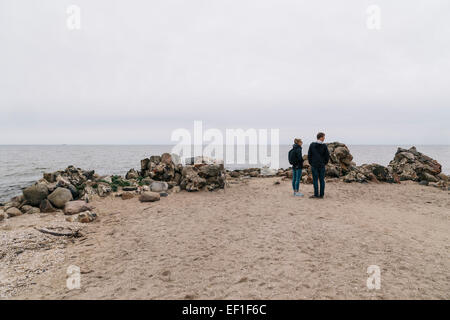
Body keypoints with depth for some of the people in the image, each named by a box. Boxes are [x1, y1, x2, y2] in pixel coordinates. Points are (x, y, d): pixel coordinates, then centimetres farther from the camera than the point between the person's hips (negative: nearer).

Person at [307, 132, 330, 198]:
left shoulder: (312, 145, -2)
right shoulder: (324, 146, -4)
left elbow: (309, 155, -1)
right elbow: (327, 156, -1)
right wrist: (324, 163, 13)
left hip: (314, 165, -1)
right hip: (322, 166, 1)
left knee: (315, 180, 2)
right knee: (322, 180, 7)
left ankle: (316, 194, 1)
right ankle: (321, 195, 9)